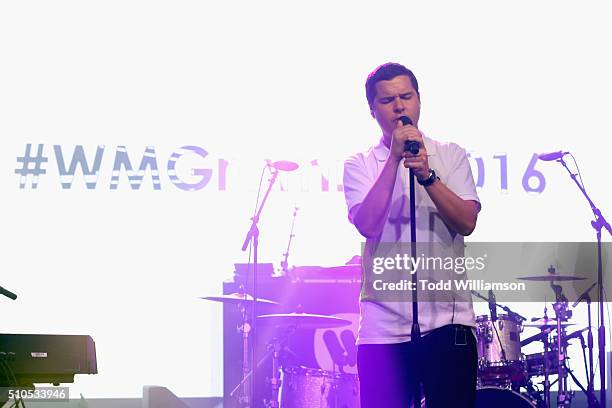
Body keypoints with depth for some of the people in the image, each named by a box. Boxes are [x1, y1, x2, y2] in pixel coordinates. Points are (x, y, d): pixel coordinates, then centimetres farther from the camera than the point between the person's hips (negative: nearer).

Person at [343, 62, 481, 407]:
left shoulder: (450, 156, 10)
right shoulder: (359, 165, 8)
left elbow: (467, 223, -4)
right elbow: (367, 224, -10)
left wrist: (427, 175, -17)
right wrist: (395, 157, -13)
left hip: (447, 318, 0)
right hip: (384, 324, 0)